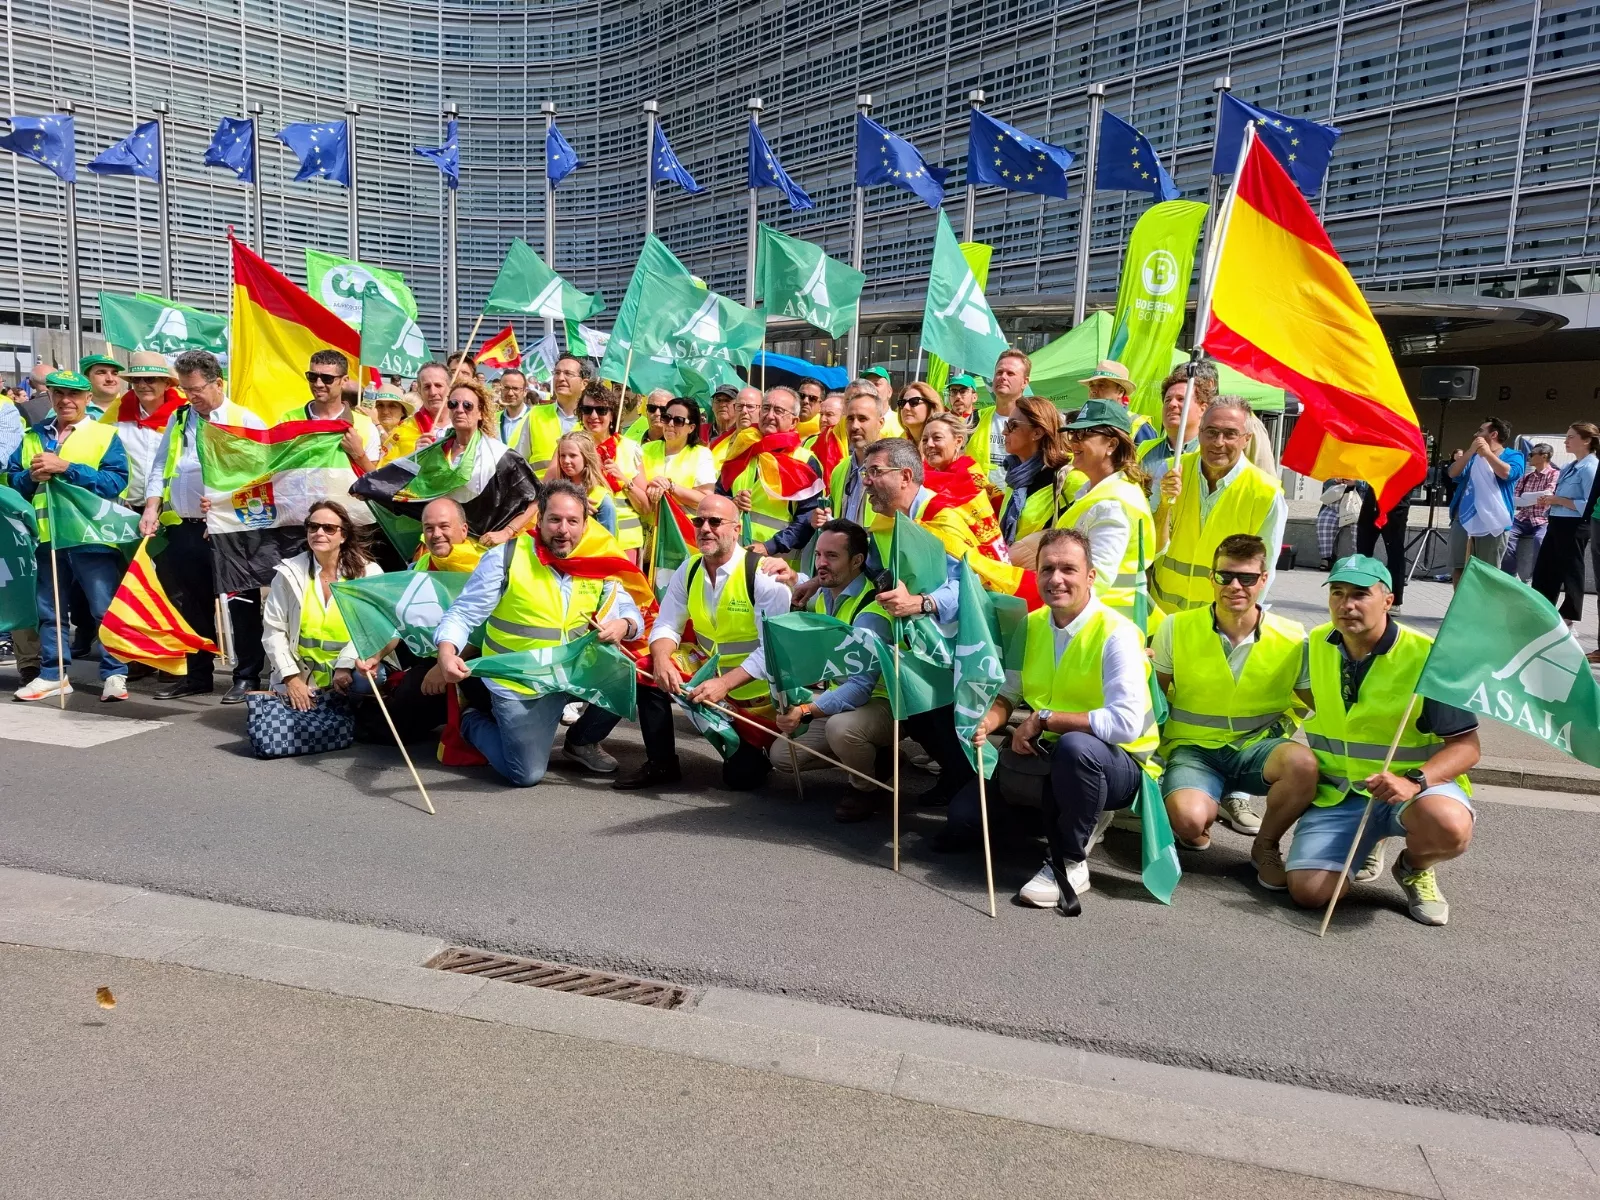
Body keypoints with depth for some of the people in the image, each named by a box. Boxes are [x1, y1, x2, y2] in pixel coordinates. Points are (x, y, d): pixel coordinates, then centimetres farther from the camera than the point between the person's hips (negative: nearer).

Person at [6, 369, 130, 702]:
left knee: (105, 609, -3)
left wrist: (65, 467, -17)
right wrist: (31, 476, -9)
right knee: (48, 610, 12)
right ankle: (52, 675, 23)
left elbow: (116, 481, -13)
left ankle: (114, 675, 4)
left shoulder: (105, 435, 0)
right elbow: (11, 480, 13)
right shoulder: (32, 437, 15)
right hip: (47, 536, 5)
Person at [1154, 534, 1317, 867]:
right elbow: (1156, 695, 5)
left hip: (1257, 746, 2)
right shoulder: (1177, 628, -5)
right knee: (1188, 820, -33)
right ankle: (1210, 812, 11)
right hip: (1194, 749, -1)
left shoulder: (1292, 638, -4)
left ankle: (1267, 844, -1)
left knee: (1303, 763, -34)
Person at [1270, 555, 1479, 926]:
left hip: (1418, 783, -3)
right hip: (1337, 791, 3)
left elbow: (1466, 745, -12)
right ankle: (1364, 846, 19)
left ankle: (1414, 867, 2)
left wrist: (1414, 782, -32)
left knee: (1449, 827, -38)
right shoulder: (1316, 645, 1)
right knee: (1307, 891, -17)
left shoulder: (1427, 657, -14)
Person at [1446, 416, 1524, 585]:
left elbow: (1507, 473, -16)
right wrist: (1471, 451, -5)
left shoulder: (1513, 456, 6)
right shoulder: (1473, 456, 22)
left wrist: (1487, 453, -9)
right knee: (1457, 570, 4)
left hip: (1491, 521, -5)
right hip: (1463, 518, 5)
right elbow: (1453, 473, 5)